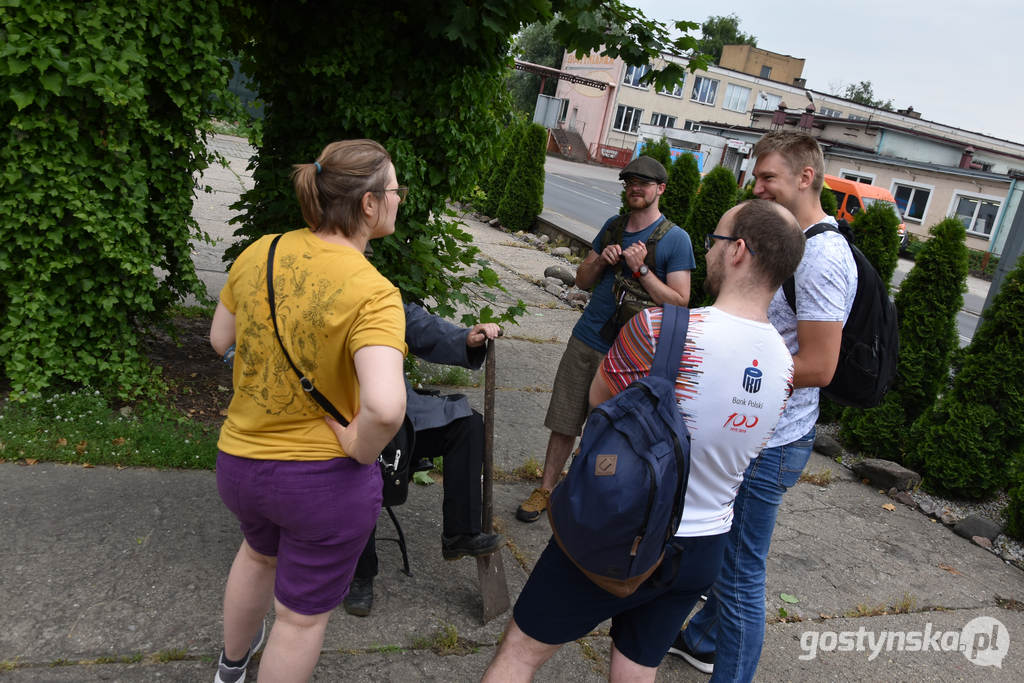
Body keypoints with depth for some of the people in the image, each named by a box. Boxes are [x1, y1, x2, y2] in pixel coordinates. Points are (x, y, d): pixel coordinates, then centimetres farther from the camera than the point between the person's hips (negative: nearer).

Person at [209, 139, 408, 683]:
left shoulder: (259, 253, -8)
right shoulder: (372, 293, -27)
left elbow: (221, 340, 7)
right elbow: (385, 408, -39)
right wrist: (360, 450, -20)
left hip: (240, 460, 7)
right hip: (326, 479, -7)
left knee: (261, 551, 37)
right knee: (303, 616, 18)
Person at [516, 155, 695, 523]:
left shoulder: (676, 239, -5)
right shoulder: (613, 226, 11)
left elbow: (679, 302, -10)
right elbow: (582, 281, 15)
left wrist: (641, 270, -18)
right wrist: (601, 261, -5)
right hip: (585, 340, 4)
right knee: (564, 422, 8)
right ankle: (545, 489, 20)